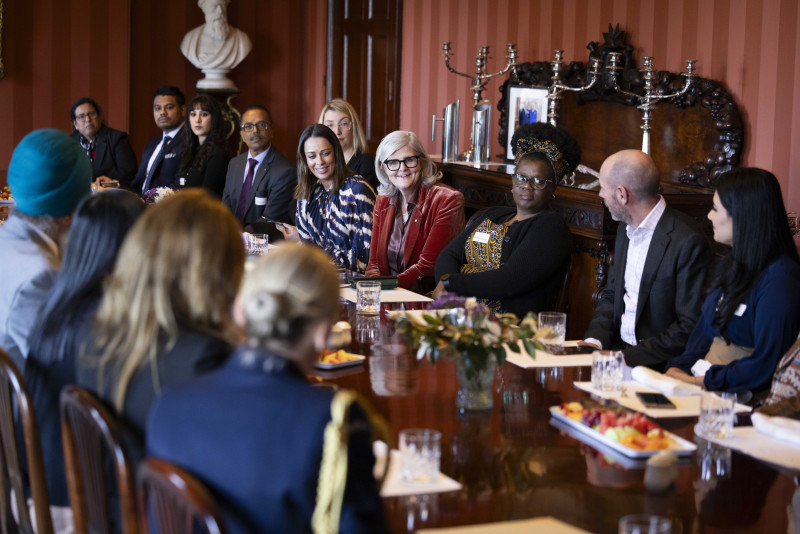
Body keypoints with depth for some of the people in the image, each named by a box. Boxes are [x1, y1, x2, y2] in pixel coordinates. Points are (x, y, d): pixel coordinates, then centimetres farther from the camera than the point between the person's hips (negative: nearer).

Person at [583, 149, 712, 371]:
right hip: (619, 352, 8)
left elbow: (691, 327, -18)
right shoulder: (625, 229, 12)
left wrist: (630, 356, -21)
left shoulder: (689, 241, -16)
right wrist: (595, 338, 0)